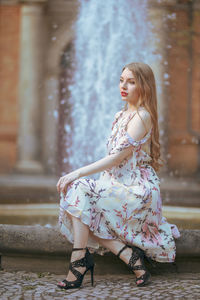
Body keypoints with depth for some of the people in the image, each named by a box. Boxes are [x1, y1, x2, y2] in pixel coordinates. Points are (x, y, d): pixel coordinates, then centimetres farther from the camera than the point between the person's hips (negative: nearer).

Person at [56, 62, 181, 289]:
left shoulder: (142, 116, -12)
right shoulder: (121, 115, 16)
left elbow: (117, 158, -19)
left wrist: (78, 173, -21)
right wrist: (76, 176, 3)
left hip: (138, 189, -9)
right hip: (120, 185, 9)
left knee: (80, 191, -25)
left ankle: (79, 261, -22)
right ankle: (130, 256, -13)